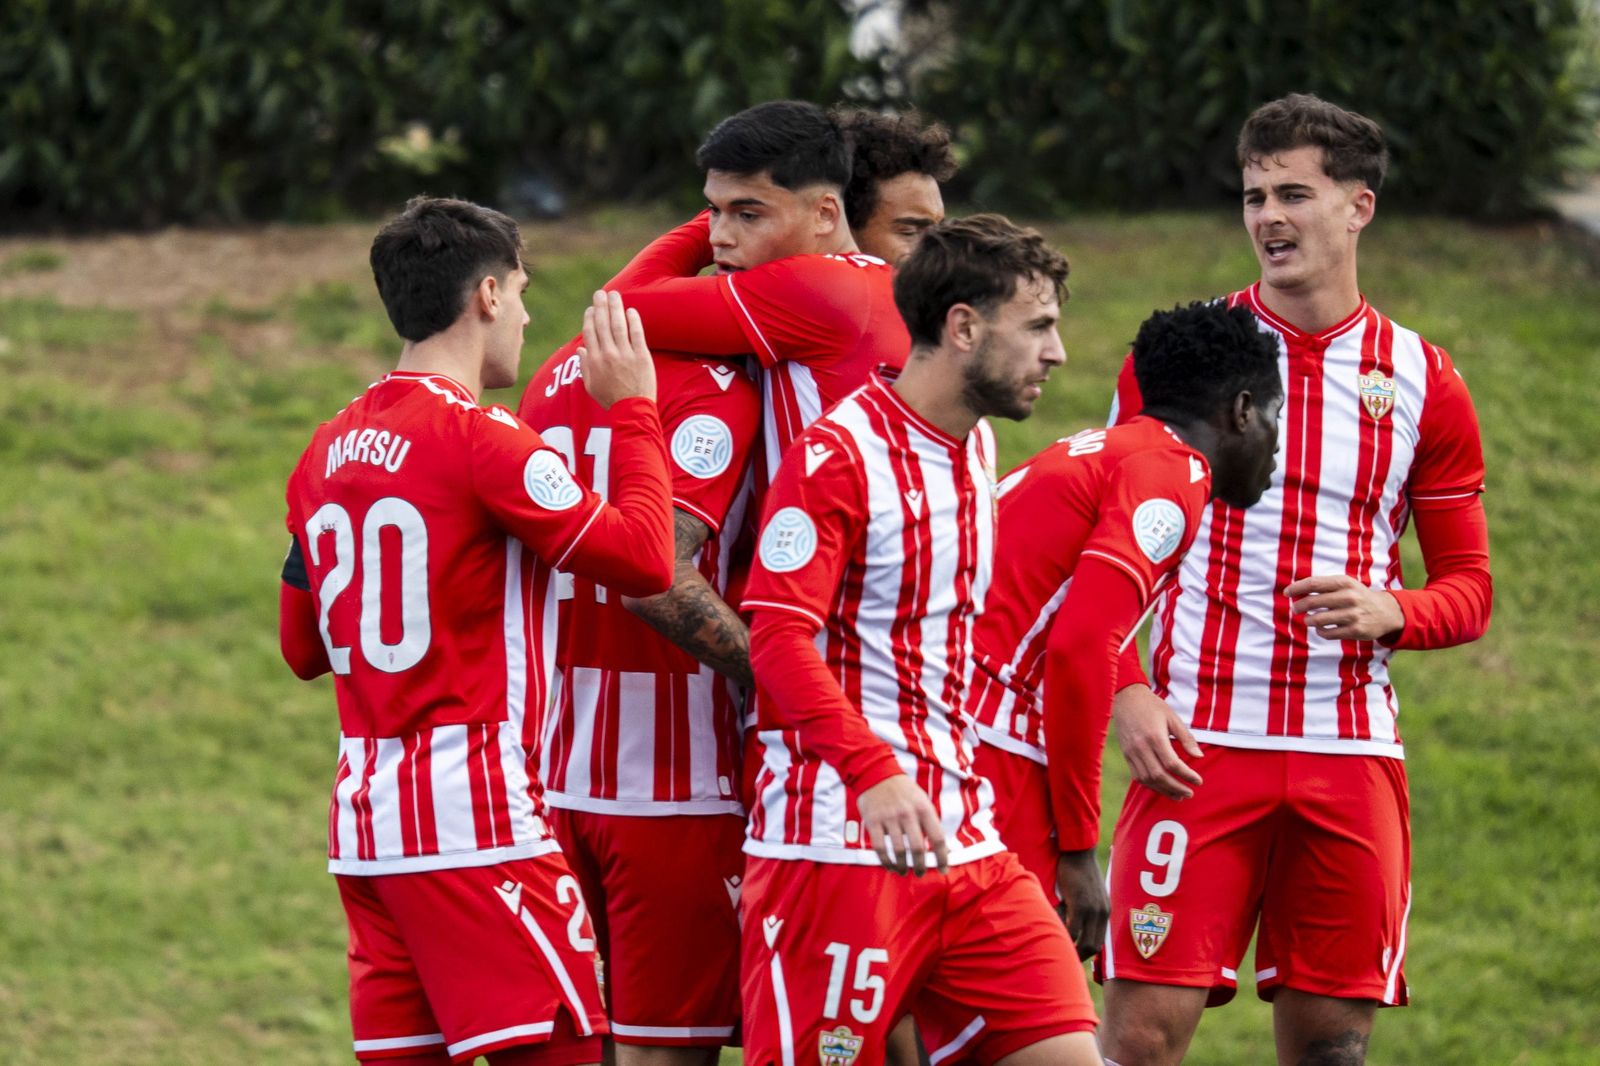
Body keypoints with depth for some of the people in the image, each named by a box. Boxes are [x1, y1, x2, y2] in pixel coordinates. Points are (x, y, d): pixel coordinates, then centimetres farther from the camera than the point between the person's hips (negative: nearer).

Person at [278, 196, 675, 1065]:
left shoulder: (327, 453, 12)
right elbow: (644, 561, -12)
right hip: (473, 819, -8)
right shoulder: (481, 440, -11)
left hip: (364, 821, 8)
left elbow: (303, 649, 21)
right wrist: (633, 410, -2)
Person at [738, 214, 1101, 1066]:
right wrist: (874, 773, -30)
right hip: (837, 844, -8)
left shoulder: (977, 447, 16)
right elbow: (778, 635, -19)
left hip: (965, 842, 8)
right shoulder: (838, 453, -10)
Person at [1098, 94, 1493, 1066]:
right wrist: (1127, 693, -7)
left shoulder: (1423, 382, 8)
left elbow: (1470, 586, 12)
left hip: (1353, 751, 2)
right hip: (1198, 744, -2)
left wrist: (1388, 612, -10)